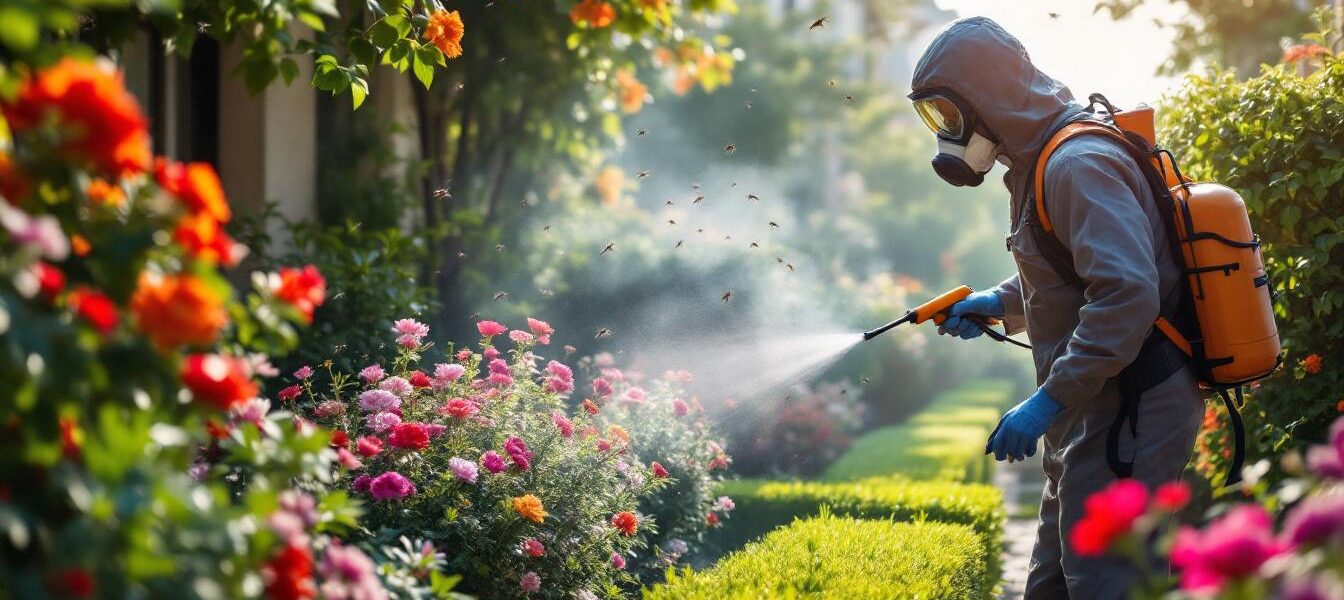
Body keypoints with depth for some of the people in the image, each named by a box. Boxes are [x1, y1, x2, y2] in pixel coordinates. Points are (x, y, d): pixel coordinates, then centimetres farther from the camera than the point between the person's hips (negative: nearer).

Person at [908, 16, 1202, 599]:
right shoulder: (1041, 162, 14)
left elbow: (1126, 295, -29)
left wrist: (1050, 401, -27)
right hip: (1094, 411, 11)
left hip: (1128, 415, -11)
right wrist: (1001, 302, 14)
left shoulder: (1078, 166, -19)